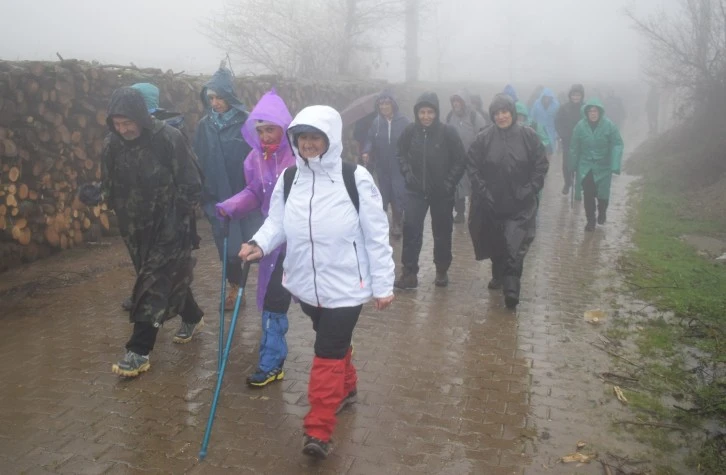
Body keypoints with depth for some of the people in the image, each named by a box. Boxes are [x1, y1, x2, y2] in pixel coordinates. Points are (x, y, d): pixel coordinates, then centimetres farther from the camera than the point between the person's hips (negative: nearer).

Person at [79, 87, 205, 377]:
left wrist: (177, 219, -17)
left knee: (153, 286, -7)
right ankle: (192, 317, 42)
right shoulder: (112, 145, -2)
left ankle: (139, 351, -3)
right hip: (135, 229, 6)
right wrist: (97, 196, -13)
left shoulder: (168, 138, -17)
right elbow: (112, 187, 8)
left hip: (168, 227, -5)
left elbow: (191, 184, -12)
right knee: (170, 276, 18)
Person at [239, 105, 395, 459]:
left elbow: (376, 235, -9)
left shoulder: (356, 178, -13)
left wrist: (383, 285, -8)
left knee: (328, 353, -3)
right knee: (335, 343, 24)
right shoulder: (288, 179, 0)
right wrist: (259, 243, -16)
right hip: (306, 283, 5)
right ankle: (346, 388, 49)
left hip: (346, 284, -5)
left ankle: (318, 431, 5)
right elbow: (277, 222, 7)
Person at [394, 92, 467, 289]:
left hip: (442, 192, -1)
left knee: (442, 232, 10)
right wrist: (407, 174, -4)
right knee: (411, 229, -6)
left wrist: (449, 182, -11)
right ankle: (409, 273, 1)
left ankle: (442, 271, 27)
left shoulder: (448, 132, -11)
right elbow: (402, 154, 10)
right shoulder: (410, 131, -5)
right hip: (416, 190, 1)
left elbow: (461, 160, -5)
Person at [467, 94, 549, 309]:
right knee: (495, 243, 16)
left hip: (520, 205, -2)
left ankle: (511, 288, -8)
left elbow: (541, 165, 0)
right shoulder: (484, 138, -4)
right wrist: (482, 191, -7)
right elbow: (473, 167, 0)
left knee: (515, 247, -9)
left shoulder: (528, 136, -4)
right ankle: (498, 275, 37)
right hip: (491, 203, 2)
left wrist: (530, 190, -7)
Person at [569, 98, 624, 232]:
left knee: (603, 193, 7)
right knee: (588, 194, -2)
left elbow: (617, 144, -11)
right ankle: (590, 220, 15)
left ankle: (602, 212, 39)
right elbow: (574, 147, -1)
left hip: (603, 166, -1)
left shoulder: (609, 125, -14)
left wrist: (615, 166, -18)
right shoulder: (580, 125, -10)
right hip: (586, 166, 1)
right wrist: (573, 166, 4)